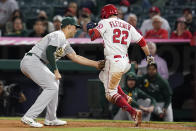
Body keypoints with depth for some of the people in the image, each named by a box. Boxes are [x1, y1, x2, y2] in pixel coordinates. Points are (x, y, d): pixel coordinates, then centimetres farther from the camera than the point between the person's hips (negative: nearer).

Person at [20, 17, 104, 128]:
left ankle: (51, 119, 22)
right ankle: (29, 117, -20)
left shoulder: (65, 43, 23)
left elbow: (75, 57, 27)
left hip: (35, 63, 11)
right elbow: (49, 51, -22)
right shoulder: (58, 36, -8)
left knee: (54, 82, 22)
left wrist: (96, 64, 26)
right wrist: (55, 71, -22)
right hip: (32, 61, -11)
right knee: (52, 87, -13)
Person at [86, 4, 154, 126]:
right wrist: (149, 55, 23)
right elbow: (141, 40, 13)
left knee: (111, 94, -4)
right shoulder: (128, 26, 15)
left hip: (114, 62, -7)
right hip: (126, 62, 7)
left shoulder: (105, 23, 0)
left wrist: (90, 28, 11)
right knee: (104, 75, 32)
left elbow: (93, 35, -11)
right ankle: (125, 98, 17)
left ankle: (133, 111, -24)